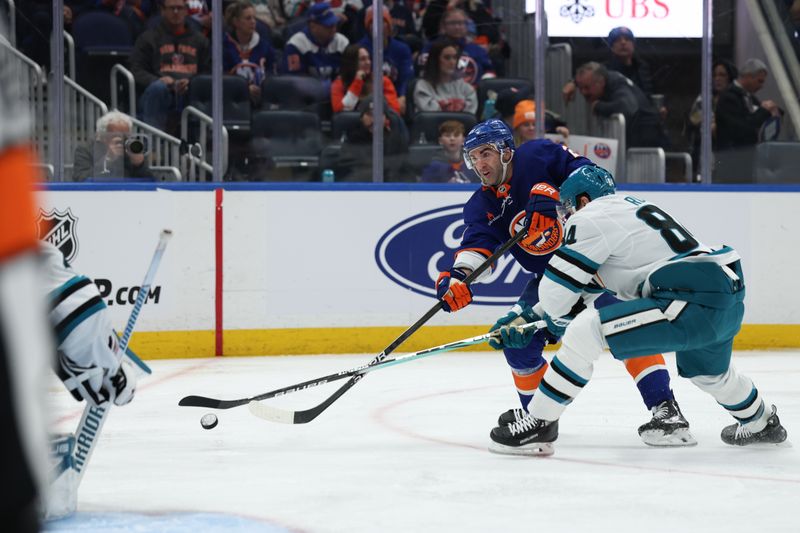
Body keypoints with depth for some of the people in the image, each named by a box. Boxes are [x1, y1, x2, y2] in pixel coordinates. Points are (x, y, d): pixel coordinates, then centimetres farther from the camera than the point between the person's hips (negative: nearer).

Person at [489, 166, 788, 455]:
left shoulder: (589, 219, -2)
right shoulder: (629, 205, 25)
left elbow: (556, 292, -2)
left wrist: (561, 321, 21)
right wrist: (530, 317, 32)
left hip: (693, 301, -10)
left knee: (585, 331, -12)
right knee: (706, 372, 39)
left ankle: (539, 424, -8)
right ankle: (761, 422, 64)